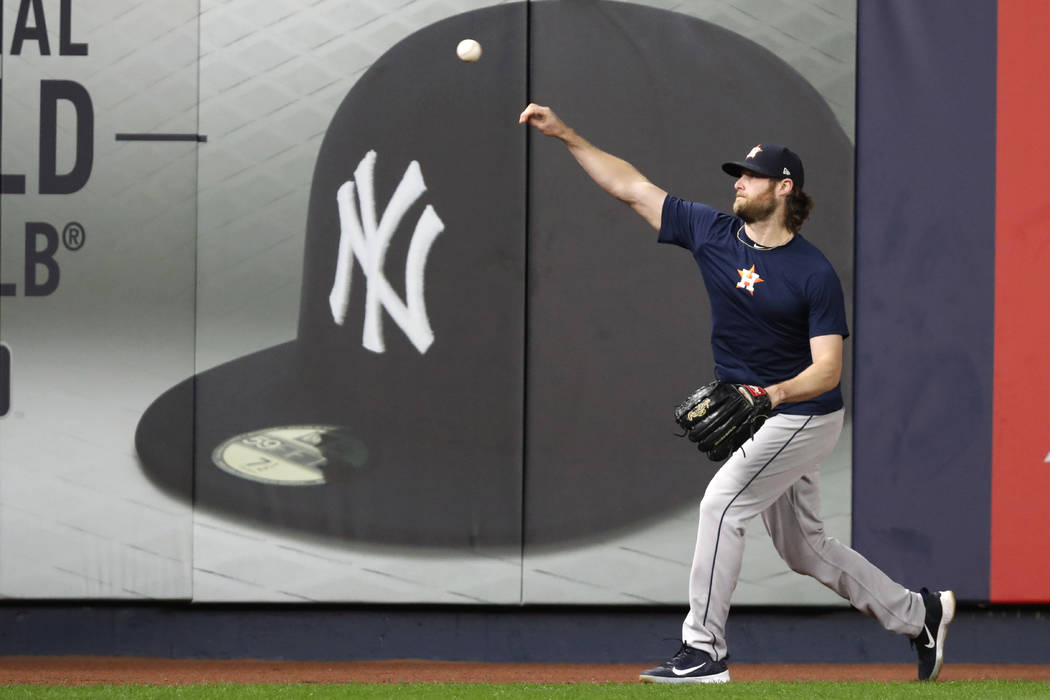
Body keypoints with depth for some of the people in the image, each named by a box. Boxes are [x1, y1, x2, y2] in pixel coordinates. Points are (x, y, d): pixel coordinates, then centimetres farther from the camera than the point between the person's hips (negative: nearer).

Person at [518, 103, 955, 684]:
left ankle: (703, 651, -15)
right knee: (802, 548, 14)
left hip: (804, 415, -7)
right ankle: (917, 614, 28)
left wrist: (777, 393, -40)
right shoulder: (712, 232, -2)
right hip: (759, 418, 7)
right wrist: (565, 134, -9)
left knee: (722, 502, -19)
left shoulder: (815, 274, -17)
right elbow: (630, 186, -2)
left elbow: (828, 369, -21)